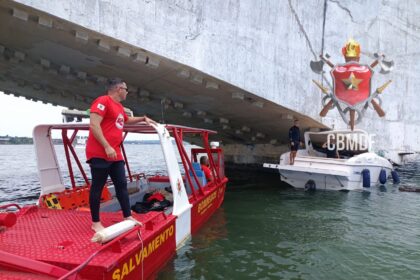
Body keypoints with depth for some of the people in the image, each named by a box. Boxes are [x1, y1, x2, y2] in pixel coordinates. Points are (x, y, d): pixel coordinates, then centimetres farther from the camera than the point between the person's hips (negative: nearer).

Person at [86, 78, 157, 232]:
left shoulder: (119, 107, 19)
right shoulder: (103, 101, -10)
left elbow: (127, 119, 41)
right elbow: (94, 125, -20)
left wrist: (143, 118, 34)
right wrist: (107, 147, -24)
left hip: (115, 155, 9)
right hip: (100, 154, -9)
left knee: (122, 185, 10)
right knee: (97, 187, -1)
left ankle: (127, 217, 18)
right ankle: (95, 223, 9)